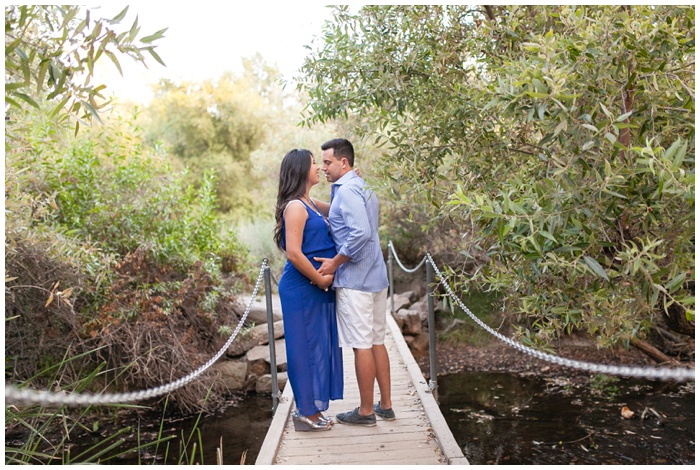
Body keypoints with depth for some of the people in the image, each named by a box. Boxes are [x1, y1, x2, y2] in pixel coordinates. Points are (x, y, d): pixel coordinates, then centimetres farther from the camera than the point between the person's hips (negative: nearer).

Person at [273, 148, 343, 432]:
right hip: (302, 288, -10)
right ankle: (306, 413, 14)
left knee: (319, 345, 14)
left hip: (316, 288, 10)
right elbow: (293, 252, -22)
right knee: (307, 345, 0)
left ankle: (310, 408, 27)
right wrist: (320, 279, -14)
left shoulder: (308, 204, 14)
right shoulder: (295, 206, -15)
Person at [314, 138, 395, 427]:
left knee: (361, 345, -1)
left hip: (355, 279, -10)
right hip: (376, 276, 10)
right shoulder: (363, 188, 17)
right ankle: (385, 406, 23)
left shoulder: (347, 190, -14)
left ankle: (366, 411, 10)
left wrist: (335, 263, -16)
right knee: (377, 341, 14)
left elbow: (360, 233, -25)